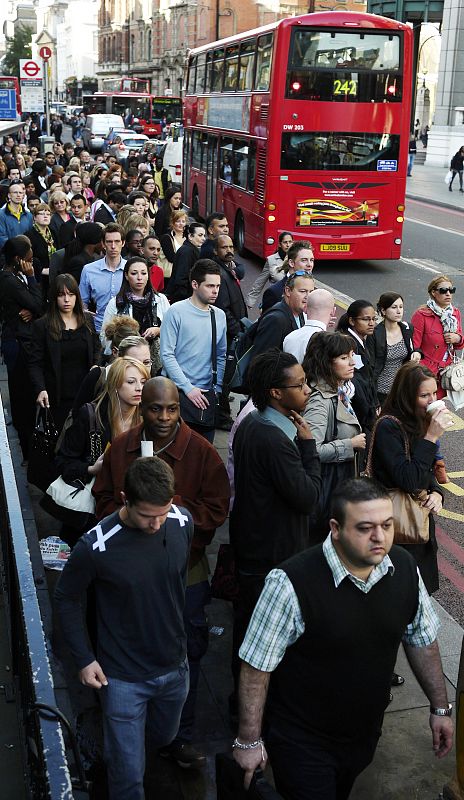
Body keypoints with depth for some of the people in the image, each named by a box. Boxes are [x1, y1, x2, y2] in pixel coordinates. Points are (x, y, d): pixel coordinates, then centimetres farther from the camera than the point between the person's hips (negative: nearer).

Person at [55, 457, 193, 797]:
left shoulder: (183, 522, -14)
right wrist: (84, 658, -9)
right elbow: (66, 599, -9)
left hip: (174, 665, 5)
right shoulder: (96, 547, -27)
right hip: (123, 677, -4)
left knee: (164, 738, 28)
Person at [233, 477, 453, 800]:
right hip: (302, 742, -5)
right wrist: (249, 741, -14)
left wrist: (440, 707, 10)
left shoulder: (404, 568, -12)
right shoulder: (292, 583, -30)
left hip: (365, 734, 6)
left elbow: (423, 640, 4)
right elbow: (257, 667, -20)